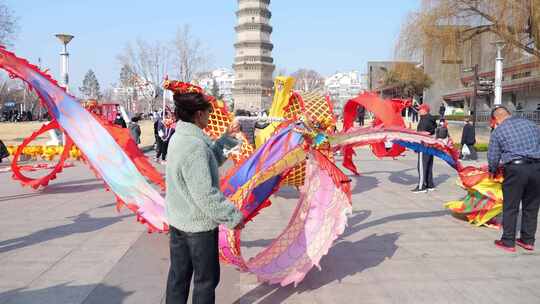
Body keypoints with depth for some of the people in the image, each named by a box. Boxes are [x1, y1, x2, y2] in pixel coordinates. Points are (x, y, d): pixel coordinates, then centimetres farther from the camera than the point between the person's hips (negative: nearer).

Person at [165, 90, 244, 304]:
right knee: (206, 279, 9)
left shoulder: (179, 138, 3)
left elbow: (210, 158, 15)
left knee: (178, 275, 19)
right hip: (199, 224, -9)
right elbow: (205, 194, -28)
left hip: (177, 220, 9)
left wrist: (227, 136, 17)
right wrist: (233, 216, -19)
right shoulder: (195, 145, -26)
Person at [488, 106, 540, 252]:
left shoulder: (498, 131, 4)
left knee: (510, 207, 6)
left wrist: (492, 171, 24)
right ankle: (528, 240, 24)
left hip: (515, 169, -4)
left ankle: (508, 242, 10)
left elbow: (493, 157, 6)